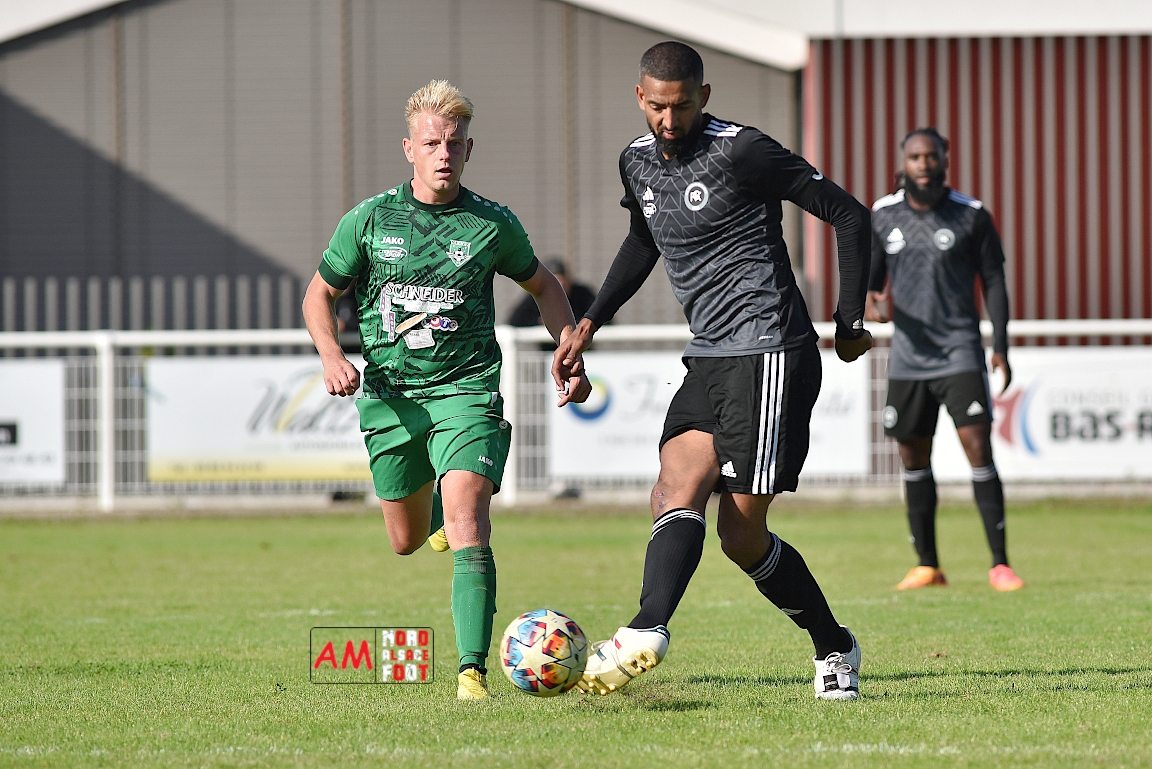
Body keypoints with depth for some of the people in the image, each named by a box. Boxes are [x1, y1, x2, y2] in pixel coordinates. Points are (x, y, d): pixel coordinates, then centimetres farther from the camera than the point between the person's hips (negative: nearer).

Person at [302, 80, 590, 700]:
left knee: (465, 523, -23)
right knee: (407, 542, 15)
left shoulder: (492, 225, -2)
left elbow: (542, 286, 17)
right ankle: (434, 501, 54)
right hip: (390, 396, 2)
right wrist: (332, 356, -9)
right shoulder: (369, 220, -2)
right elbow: (319, 294, 10)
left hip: (465, 392, -2)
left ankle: (472, 671, -27)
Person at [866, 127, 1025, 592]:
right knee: (913, 457, 7)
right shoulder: (882, 216, 5)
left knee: (978, 446, -14)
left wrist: (1001, 346, -4)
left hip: (960, 351, -3)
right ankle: (927, 566, 18)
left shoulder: (972, 216, -2)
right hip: (908, 356, 3)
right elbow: (869, 280, 12)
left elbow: (993, 280, 3)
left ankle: (1000, 563, -11)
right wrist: (874, 306, -11)